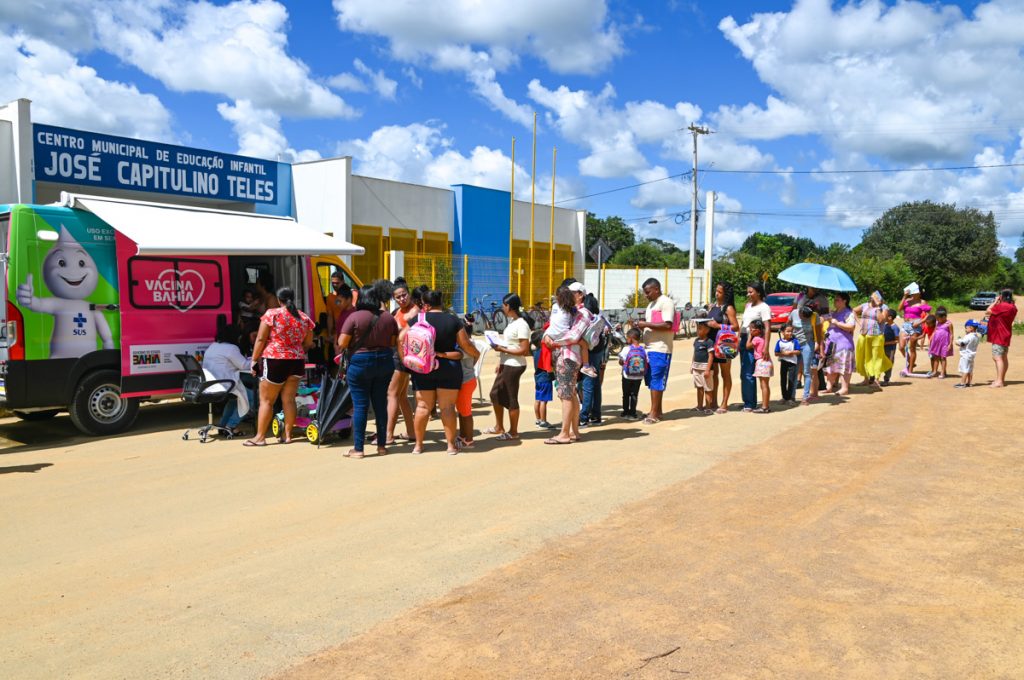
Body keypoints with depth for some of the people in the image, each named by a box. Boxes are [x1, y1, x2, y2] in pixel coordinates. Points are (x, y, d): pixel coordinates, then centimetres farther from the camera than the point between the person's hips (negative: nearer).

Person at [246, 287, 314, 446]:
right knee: (289, 399, 10)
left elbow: (260, 339, -7)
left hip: (274, 361, -4)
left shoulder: (272, 314, -7)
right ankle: (287, 435, 13)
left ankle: (260, 437, 6)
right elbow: (308, 344, 11)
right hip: (297, 362, 4)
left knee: (266, 400, 3)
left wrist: (254, 360, 0)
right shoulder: (304, 318, 6)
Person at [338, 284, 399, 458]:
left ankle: (358, 448, 5)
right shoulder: (388, 317, 2)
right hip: (384, 362, 4)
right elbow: (394, 343, 5)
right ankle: (381, 445, 19)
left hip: (360, 362, -4)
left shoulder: (354, 317, -12)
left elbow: (341, 344, -13)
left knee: (360, 405, 1)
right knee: (381, 403, 12)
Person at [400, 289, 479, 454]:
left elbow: (401, 338, -5)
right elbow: (466, 345, -1)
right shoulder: (453, 320, -2)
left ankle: (418, 444, 13)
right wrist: (476, 354, 17)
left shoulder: (418, 319, -2)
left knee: (422, 406, 6)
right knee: (447, 407, 3)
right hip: (449, 369, 0)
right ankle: (451, 444, 7)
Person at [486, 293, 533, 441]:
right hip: (506, 365, 10)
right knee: (495, 394, 17)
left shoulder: (521, 325, -17)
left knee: (511, 399, 0)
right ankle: (499, 427, 30)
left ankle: (513, 432, 14)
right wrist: (500, 362, 13)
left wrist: (502, 349, -19)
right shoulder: (512, 322, 12)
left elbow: (524, 350, -21)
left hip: (514, 366, -10)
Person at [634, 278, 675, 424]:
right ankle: (657, 411, 20)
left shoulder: (666, 302, -10)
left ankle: (654, 413, -2)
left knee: (656, 381, -6)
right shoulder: (651, 304, 19)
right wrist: (641, 326, 8)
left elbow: (667, 325, -20)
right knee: (651, 381, 11)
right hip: (649, 348, 9)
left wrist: (646, 324, -18)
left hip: (660, 349, -9)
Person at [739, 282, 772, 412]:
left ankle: (749, 404, -3)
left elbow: (767, 328, -16)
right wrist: (739, 339, 14)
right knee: (744, 374, 11)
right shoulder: (748, 305, 18)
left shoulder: (763, 307, -7)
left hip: (754, 342, -8)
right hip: (744, 341, 8)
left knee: (748, 374, -9)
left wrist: (766, 347, -24)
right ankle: (748, 402, 20)